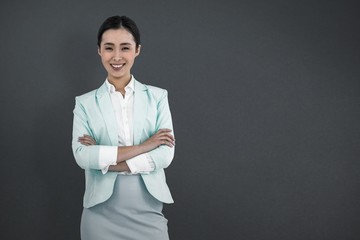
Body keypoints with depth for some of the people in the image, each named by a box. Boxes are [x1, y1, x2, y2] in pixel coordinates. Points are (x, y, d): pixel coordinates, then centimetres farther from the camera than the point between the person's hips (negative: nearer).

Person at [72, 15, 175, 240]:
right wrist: (142, 147, -13)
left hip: (148, 210, 0)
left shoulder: (157, 96, 4)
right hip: (101, 213, 0)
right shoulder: (85, 103, 4)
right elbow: (82, 156, -9)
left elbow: (166, 154, -6)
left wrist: (106, 161, -11)